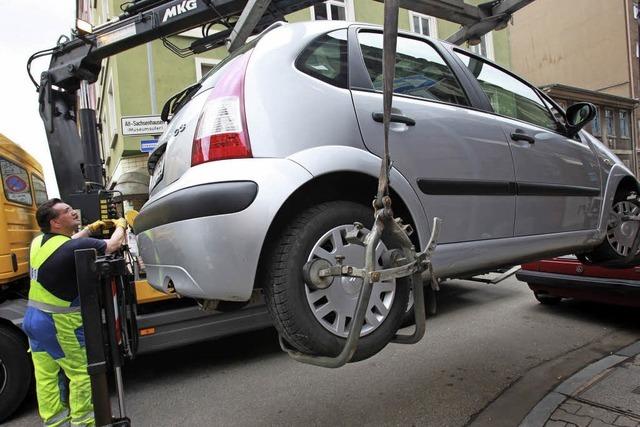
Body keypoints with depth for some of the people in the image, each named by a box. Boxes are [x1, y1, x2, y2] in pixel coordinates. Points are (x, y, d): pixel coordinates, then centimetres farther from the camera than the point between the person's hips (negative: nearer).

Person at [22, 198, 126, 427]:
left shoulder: (39, 242, 1)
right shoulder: (76, 247, -24)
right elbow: (113, 244, -11)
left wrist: (91, 228, 26)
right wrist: (120, 225, 8)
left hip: (33, 316, 8)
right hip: (59, 322, -8)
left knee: (45, 375, 17)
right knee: (81, 371, 8)